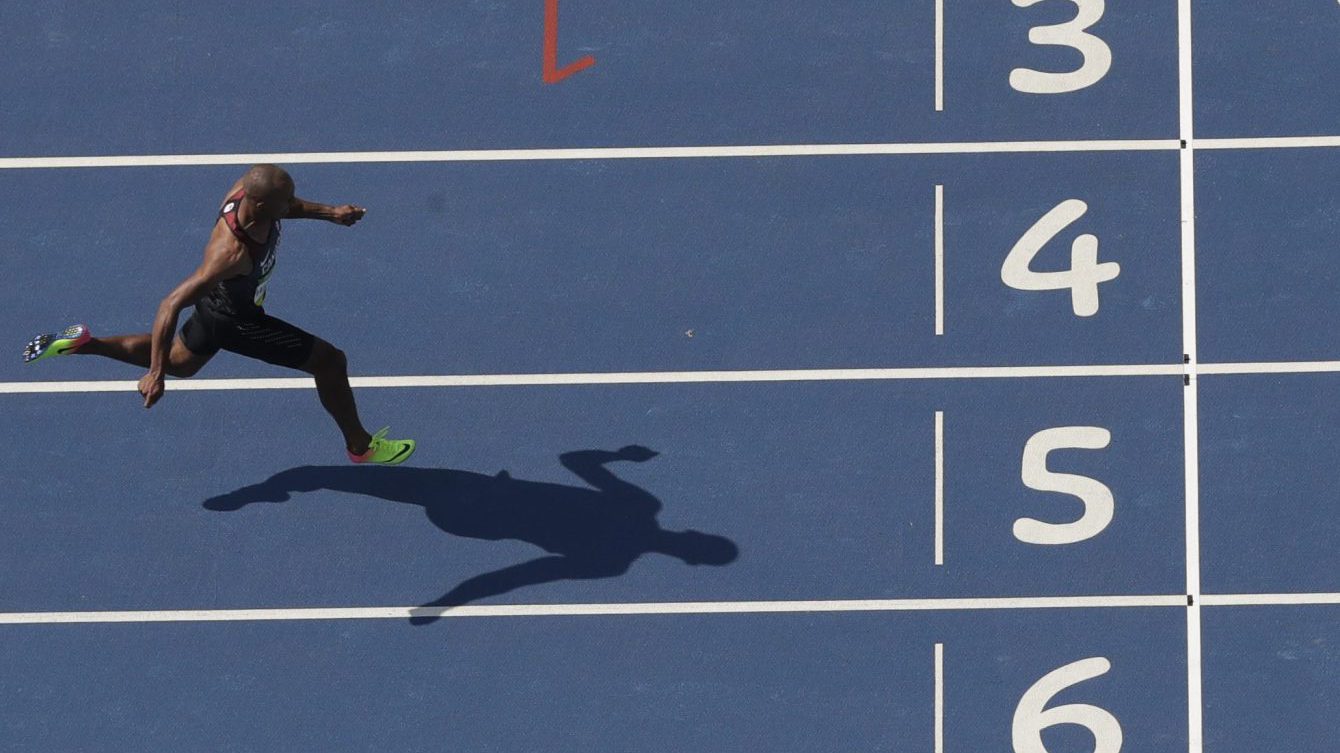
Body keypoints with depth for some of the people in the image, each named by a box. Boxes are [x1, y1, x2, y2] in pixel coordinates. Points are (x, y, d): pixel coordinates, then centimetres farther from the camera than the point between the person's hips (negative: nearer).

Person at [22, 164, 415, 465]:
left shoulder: (252, 186, -26)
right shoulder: (231, 253, -46)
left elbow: (284, 206, 4)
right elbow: (171, 305, -42)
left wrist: (328, 212, -6)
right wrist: (154, 374, -38)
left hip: (218, 299, 8)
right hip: (235, 322, -8)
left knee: (179, 361, 35)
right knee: (330, 361, 3)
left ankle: (80, 343, 33)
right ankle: (360, 446, 26)